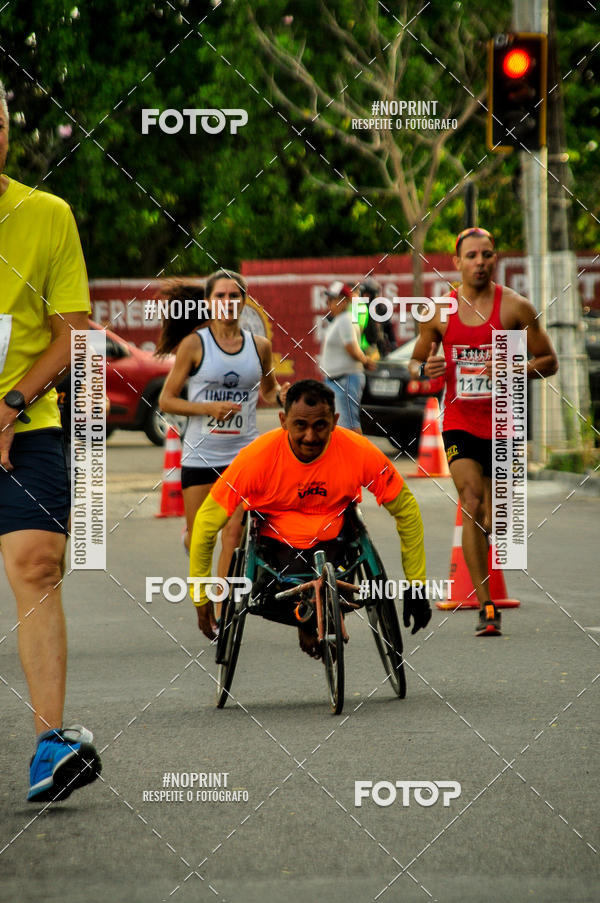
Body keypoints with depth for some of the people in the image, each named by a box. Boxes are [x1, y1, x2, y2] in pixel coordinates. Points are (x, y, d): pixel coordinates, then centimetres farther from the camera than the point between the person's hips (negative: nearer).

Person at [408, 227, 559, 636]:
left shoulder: (515, 307, -3)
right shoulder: (439, 311, 2)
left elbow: (549, 361, 0)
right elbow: (415, 362, 14)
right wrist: (424, 369, -10)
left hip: (502, 424, 0)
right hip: (459, 422, 0)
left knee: (496, 522, 7)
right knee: (472, 501, -19)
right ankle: (486, 608, -20)